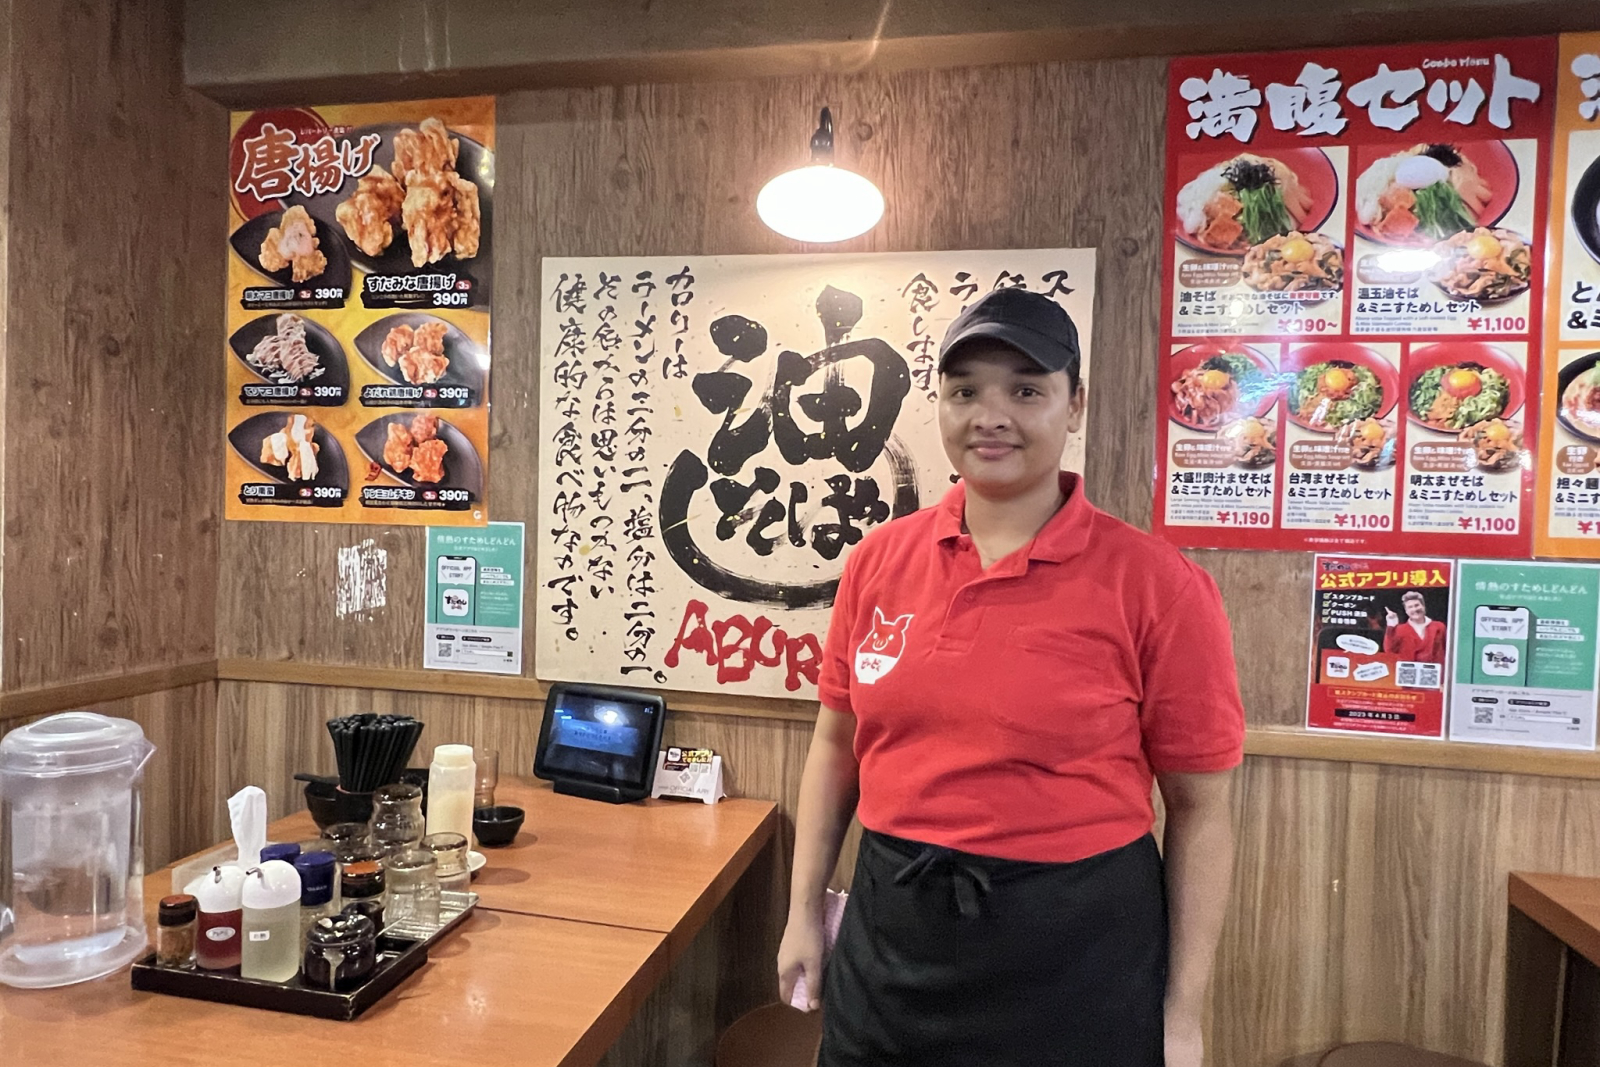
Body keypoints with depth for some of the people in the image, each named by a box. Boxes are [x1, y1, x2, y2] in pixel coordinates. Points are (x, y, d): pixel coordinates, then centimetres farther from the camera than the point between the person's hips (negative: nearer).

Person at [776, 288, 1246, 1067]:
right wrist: (804, 913, 9)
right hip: (889, 930, 4)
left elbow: (1199, 807, -6)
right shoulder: (878, 561, -3)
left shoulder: (1155, 584, -13)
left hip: (1075, 953, -3)